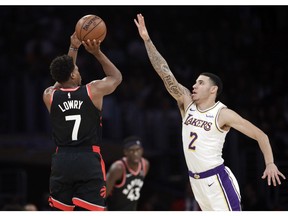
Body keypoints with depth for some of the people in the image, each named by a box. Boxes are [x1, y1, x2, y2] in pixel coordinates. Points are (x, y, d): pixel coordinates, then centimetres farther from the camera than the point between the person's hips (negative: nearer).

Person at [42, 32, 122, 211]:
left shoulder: (50, 96, 4)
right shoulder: (94, 90, -3)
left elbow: (63, 79, 28)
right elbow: (116, 77, 18)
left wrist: (74, 49, 31)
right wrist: (97, 53, 20)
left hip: (62, 161, 3)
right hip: (89, 162, -3)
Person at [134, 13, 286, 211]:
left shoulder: (223, 114, -11)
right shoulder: (187, 102, 4)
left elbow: (260, 135, -7)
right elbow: (165, 72, -2)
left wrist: (270, 163, -18)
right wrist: (147, 40, -8)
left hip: (216, 178, -7)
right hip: (195, 179, 7)